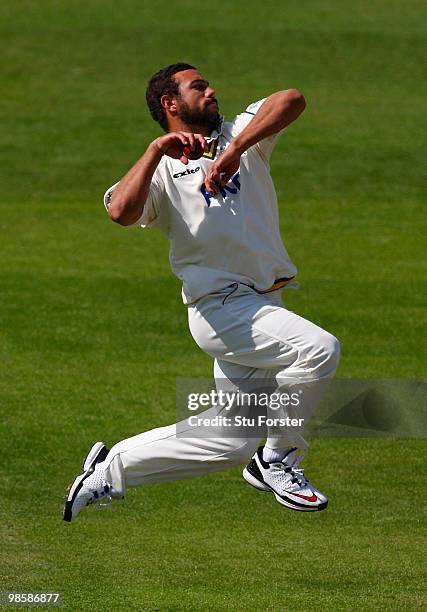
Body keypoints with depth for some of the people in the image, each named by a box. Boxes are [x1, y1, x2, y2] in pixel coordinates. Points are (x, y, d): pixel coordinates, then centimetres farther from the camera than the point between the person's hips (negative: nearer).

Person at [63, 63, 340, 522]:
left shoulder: (241, 136, 14)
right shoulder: (160, 171, 2)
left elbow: (292, 101, -7)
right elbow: (121, 211, -19)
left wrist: (234, 151, -18)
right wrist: (157, 150, -23)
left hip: (264, 309, 6)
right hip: (222, 308, -6)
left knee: (228, 440, 7)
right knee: (318, 348, -26)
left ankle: (112, 469, 19)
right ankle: (279, 461, -9)